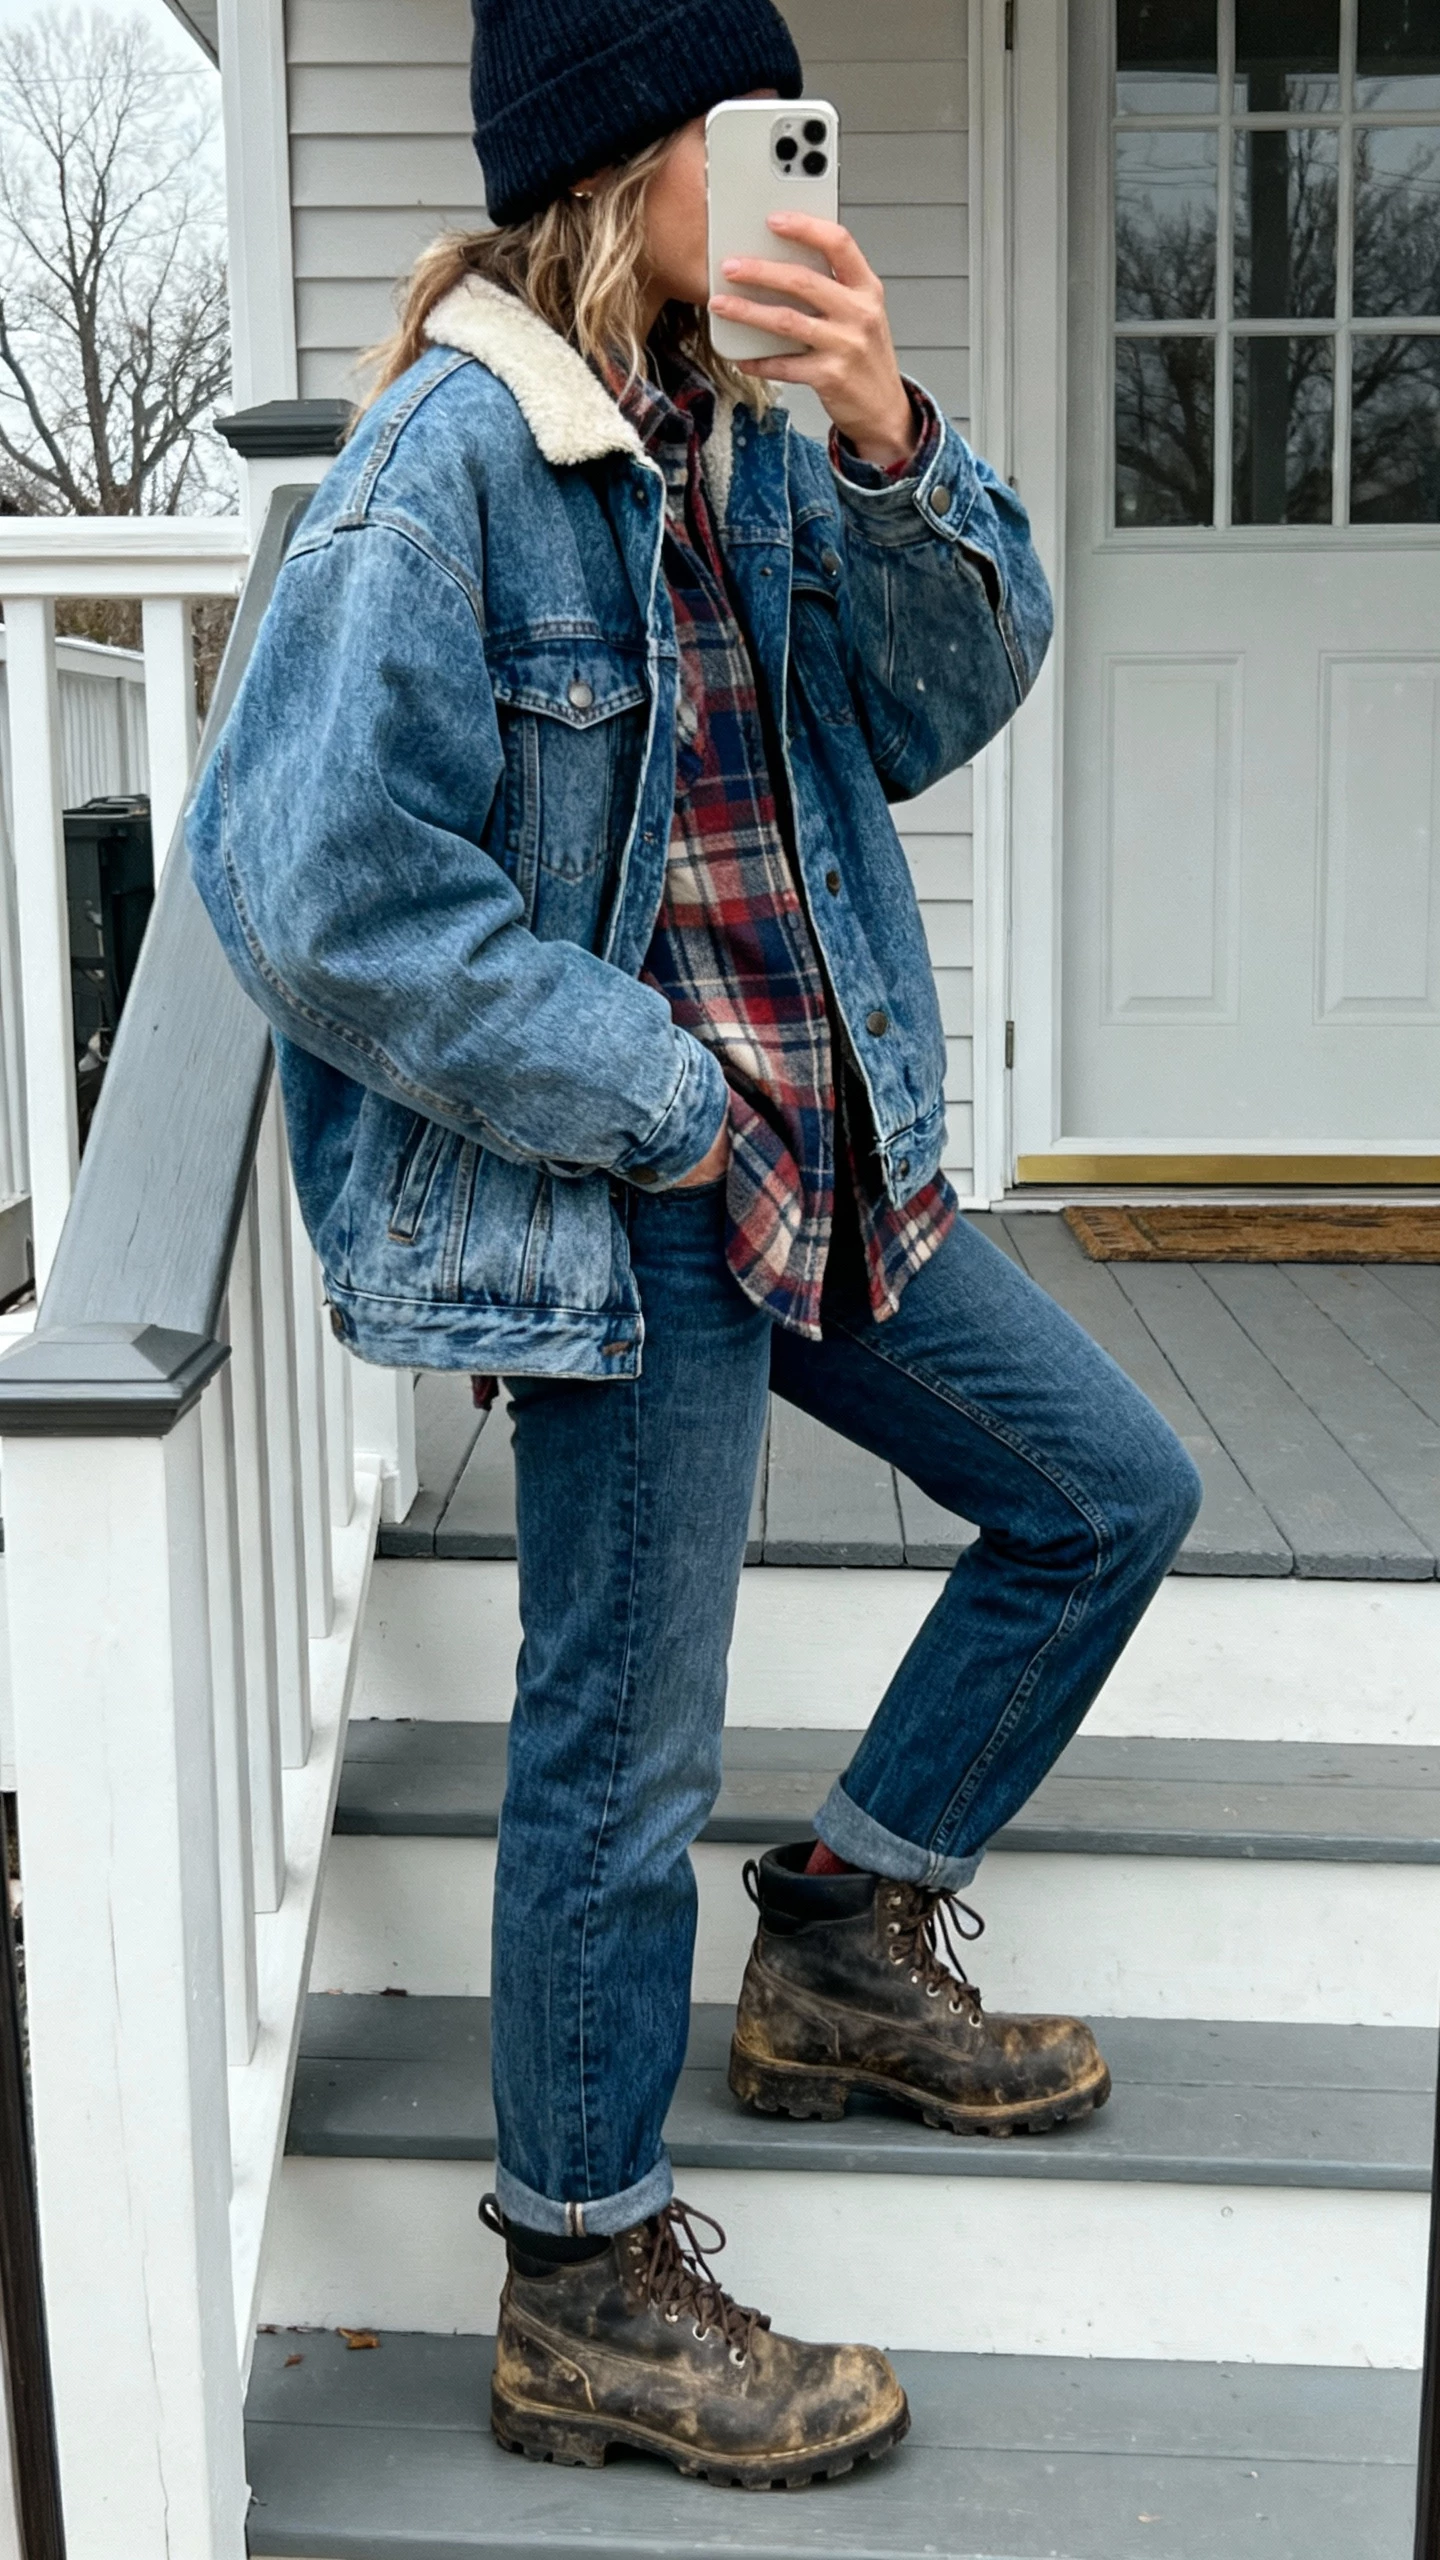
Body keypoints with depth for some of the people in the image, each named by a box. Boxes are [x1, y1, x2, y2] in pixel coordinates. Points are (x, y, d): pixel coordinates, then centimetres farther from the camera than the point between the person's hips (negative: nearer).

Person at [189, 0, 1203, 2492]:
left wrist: (886, 440, -16)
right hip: (610, 1195, -8)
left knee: (1111, 1490, 17)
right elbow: (320, 886, -21)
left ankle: (847, 1946, 31)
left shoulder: (727, 433, 8)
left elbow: (939, 700, 2)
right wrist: (659, 1099, -17)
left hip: (815, 1148, 9)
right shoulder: (447, 459, -16)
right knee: (624, 1755, 2)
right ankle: (589, 2304, 22)